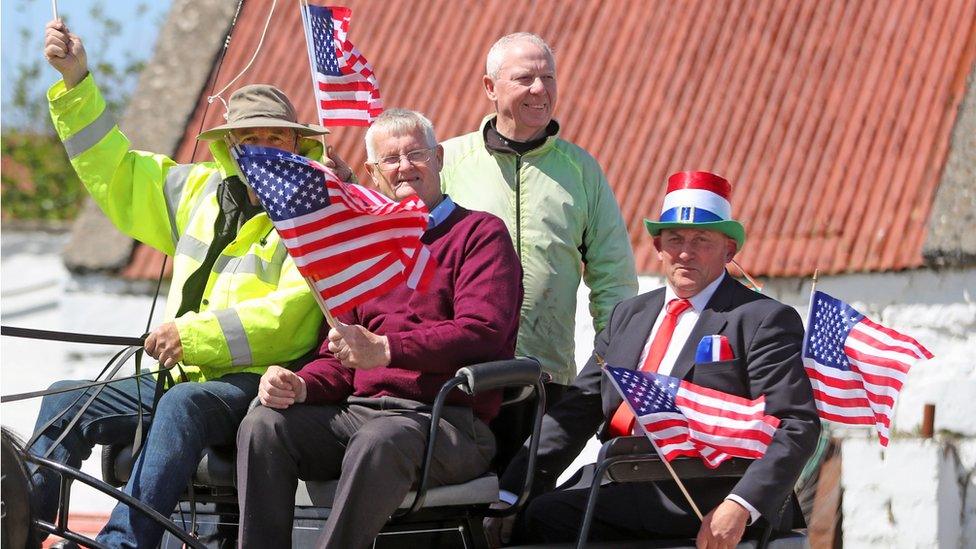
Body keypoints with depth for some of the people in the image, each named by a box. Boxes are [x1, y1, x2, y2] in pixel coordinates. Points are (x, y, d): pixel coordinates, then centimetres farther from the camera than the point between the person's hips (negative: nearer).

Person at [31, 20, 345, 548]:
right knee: (67, 401, -9)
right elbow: (115, 172, 27)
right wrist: (76, 82, 19)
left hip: (259, 385, -7)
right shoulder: (202, 191, 18)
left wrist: (197, 336, -23)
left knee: (184, 403, -37)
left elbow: (289, 316, -15)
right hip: (182, 377, 7)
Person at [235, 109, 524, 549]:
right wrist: (300, 387, 1)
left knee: (381, 440, -39)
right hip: (357, 409, 6)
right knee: (263, 425, -22)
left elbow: (483, 331, -11)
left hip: (447, 420, -6)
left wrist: (386, 350, -23)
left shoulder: (480, 233, 6)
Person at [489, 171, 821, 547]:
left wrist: (741, 506, -24)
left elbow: (796, 425, -9)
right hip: (628, 494, 7)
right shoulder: (629, 315, 21)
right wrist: (512, 493, 1)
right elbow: (579, 409, 14)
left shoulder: (763, 321, 1)